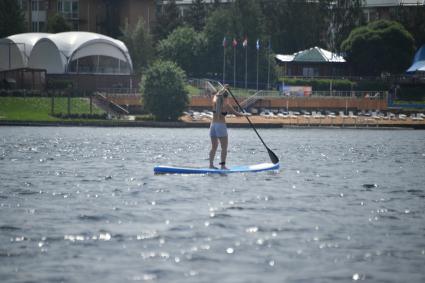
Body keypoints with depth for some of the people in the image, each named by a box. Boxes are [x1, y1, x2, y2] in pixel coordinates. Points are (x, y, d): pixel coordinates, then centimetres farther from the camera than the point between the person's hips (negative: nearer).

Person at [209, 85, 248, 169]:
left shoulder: (215, 102, 7)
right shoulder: (226, 105, -6)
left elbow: (216, 95, 31)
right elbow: (236, 113, 2)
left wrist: (223, 89, 43)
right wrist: (244, 114, 21)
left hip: (213, 125, 6)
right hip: (221, 125, -6)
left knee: (214, 147, 12)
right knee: (224, 147, -2)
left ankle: (211, 164, 8)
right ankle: (223, 165, -9)